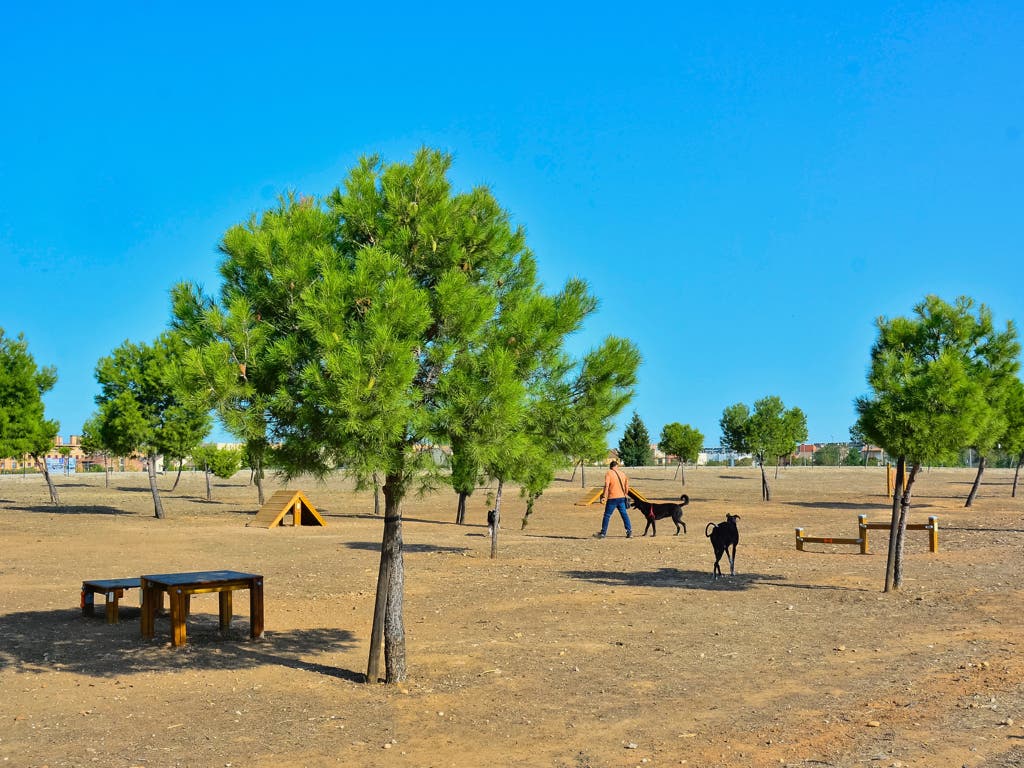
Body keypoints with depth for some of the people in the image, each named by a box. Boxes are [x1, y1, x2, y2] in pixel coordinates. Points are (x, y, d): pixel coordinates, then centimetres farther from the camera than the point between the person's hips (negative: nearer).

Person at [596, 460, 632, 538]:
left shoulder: (608, 473, -5)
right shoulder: (622, 473, 12)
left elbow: (606, 485, -16)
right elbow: (626, 485, 19)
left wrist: (604, 496, -18)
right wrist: (626, 494, 33)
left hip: (612, 498, -4)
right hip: (622, 497, 4)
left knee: (607, 515, 4)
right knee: (624, 514, 8)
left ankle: (603, 533, 8)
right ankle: (629, 532, 3)